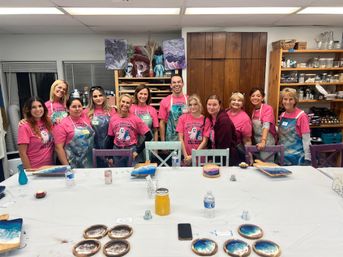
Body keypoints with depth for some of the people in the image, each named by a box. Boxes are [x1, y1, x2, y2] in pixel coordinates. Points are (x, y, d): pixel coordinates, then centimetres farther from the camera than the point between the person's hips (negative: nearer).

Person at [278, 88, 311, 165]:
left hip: (297, 158, -5)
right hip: (283, 156, 5)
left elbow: (306, 139, -11)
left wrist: (307, 159, -13)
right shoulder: (282, 115, 6)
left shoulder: (301, 116, -10)